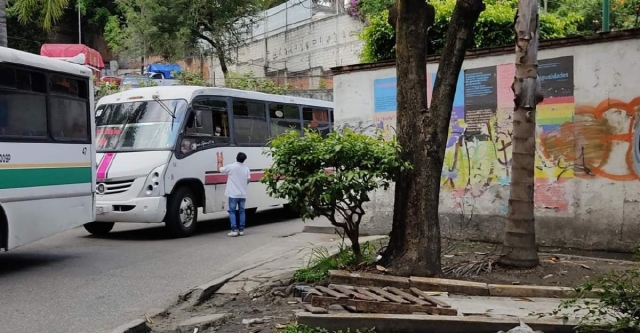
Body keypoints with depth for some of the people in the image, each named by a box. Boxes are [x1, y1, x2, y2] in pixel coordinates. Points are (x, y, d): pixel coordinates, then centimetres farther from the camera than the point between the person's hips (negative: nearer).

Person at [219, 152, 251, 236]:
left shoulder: (231, 167, -10)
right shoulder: (246, 169, 1)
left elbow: (220, 169, 3)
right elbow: (248, 180, 7)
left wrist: (219, 161, 20)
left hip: (233, 194, -4)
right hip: (243, 194, 4)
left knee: (232, 211, 2)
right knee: (242, 211, 11)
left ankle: (234, 230, -6)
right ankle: (241, 230, 10)